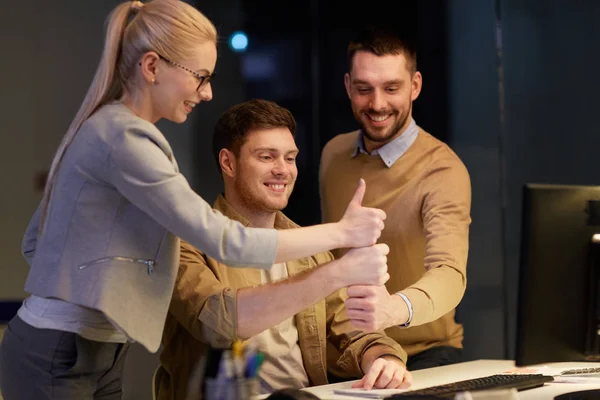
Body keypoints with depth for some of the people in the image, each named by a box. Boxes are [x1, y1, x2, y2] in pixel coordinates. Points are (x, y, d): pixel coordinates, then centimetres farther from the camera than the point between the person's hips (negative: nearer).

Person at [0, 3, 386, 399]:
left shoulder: (105, 128, 11)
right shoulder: (124, 137, -18)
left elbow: (35, 241, 17)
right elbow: (224, 241, -22)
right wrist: (342, 233, -15)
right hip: (55, 362, -9)